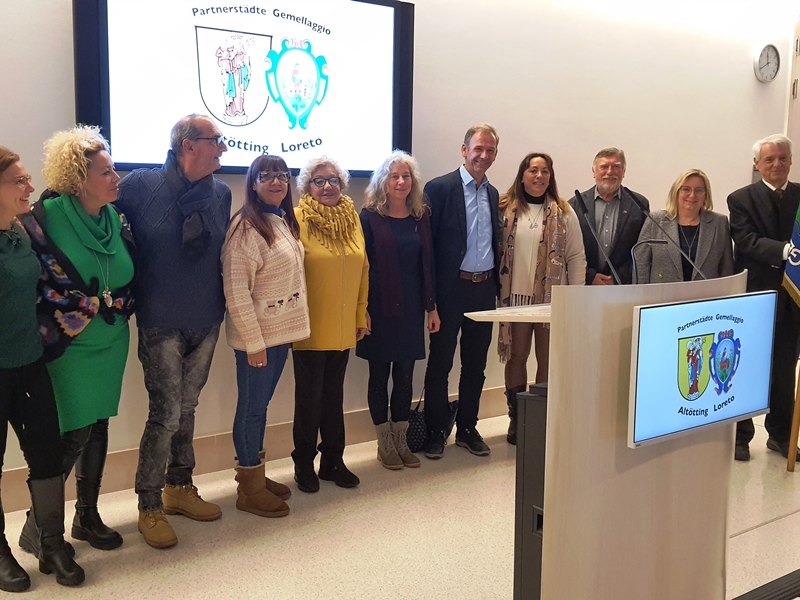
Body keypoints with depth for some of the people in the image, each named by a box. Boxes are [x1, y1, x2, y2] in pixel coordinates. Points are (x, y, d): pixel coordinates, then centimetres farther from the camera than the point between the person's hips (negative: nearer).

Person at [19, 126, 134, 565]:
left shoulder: (115, 216, 3)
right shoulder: (45, 217, -15)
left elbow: (131, 270, 13)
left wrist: (116, 307, -1)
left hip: (111, 343, 6)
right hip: (70, 347, -6)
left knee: (98, 427, 13)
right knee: (74, 434, -4)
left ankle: (88, 516, 29)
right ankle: (37, 528, 15)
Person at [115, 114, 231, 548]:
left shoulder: (221, 193, 5)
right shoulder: (142, 185, -9)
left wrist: (223, 301, 10)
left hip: (207, 321, 5)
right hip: (161, 324, -4)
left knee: (186, 409, 16)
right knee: (166, 414, -4)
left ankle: (180, 488, 31)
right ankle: (150, 507, 13)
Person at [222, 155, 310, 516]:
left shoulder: (284, 221, 10)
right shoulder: (247, 227, -16)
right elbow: (236, 290, -19)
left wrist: (297, 326, 13)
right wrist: (253, 342, -19)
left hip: (282, 330, 8)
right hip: (257, 335, -8)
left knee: (261, 404, 17)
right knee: (252, 407, 3)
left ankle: (254, 473, 31)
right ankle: (250, 489, 16)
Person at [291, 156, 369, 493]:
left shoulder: (352, 218, 7)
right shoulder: (297, 221, -9)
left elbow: (363, 270, 10)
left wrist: (361, 315, 9)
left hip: (343, 328, 5)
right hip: (310, 328, -5)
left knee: (334, 395, 14)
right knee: (309, 397, 5)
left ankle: (332, 461, 27)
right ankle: (304, 465, 21)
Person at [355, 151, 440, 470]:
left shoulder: (422, 217, 8)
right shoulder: (370, 217, -4)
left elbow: (428, 263, 10)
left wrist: (431, 307, 7)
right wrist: (362, 310, -10)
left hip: (411, 308, 3)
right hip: (380, 308, -3)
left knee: (405, 373, 8)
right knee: (380, 373, 6)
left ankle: (401, 440, 21)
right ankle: (385, 443, 18)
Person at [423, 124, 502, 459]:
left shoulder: (493, 194, 12)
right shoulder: (440, 188, -7)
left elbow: (496, 244, 15)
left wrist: (497, 286, 7)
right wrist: (429, 296, -14)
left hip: (484, 290, 6)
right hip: (451, 289, -6)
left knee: (476, 365, 13)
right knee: (440, 363, 5)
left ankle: (467, 429, 26)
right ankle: (435, 432, 17)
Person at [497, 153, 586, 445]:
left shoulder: (563, 212, 3)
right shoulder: (505, 209, 4)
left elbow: (576, 258, 2)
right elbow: (496, 250, 5)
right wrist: (496, 289, 0)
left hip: (552, 298, 0)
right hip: (515, 296, 1)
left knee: (547, 359, 5)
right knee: (516, 356, 7)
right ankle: (516, 419, 18)